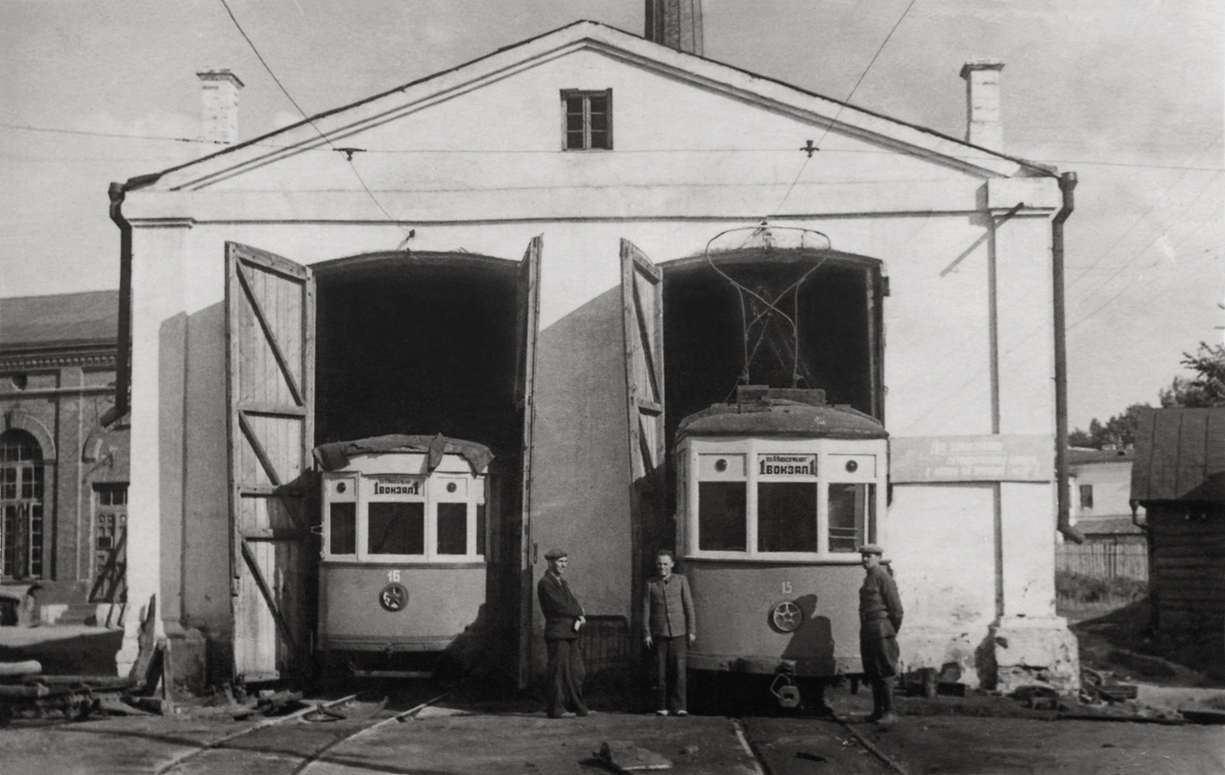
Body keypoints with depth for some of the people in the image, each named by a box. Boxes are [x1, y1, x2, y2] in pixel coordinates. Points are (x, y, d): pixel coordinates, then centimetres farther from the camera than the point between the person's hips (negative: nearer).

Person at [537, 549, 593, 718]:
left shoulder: (562, 583, 20)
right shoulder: (545, 583, -9)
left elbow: (574, 605, 14)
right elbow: (560, 607, -16)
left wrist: (579, 618, -7)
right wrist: (579, 613, -4)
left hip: (571, 633, 9)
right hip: (557, 633, -9)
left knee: (576, 672, 8)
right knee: (559, 672, -6)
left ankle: (577, 706, 14)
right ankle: (556, 709, -1)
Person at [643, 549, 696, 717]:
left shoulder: (681, 580, 5)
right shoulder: (650, 583, 6)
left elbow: (689, 606, 5)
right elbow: (646, 609, 6)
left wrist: (692, 630, 0)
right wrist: (647, 633, 0)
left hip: (679, 633, -1)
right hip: (659, 633, 1)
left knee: (678, 669, -7)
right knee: (661, 671, 0)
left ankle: (678, 707, -3)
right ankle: (662, 706, 7)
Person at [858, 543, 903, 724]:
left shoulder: (883, 578, -10)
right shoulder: (868, 579, 18)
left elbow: (896, 608, -12)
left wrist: (892, 632, -6)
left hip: (881, 631, -9)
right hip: (868, 631, 9)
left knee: (883, 672, -8)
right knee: (872, 673, 10)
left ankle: (889, 712, -6)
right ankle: (878, 711, 16)